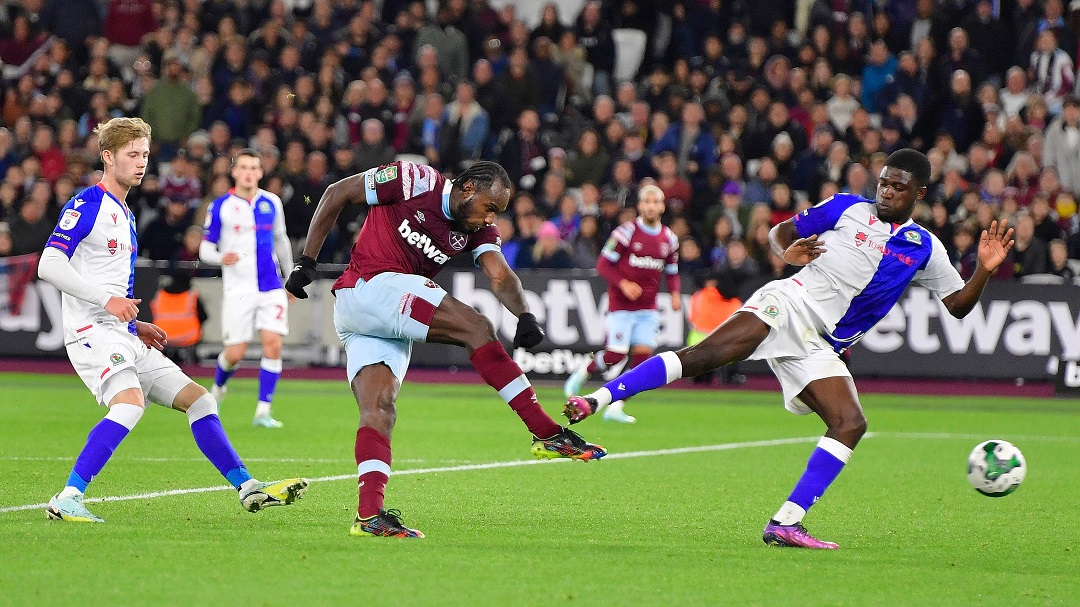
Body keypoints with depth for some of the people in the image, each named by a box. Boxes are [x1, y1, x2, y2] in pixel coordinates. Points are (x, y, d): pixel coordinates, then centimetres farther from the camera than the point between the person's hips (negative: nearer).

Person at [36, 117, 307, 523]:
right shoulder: (86, 205, -8)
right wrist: (108, 300, -26)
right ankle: (67, 500, -32)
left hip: (124, 336, 10)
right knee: (130, 403, -32)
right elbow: (48, 266, -19)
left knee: (199, 400, 9)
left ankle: (248, 489, 15)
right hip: (92, 333, -10)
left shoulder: (124, 214, 21)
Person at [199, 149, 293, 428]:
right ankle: (217, 389, 30)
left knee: (273, 345, -12)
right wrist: (220, 258, -22)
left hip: (271, 287, 2)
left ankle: (263, 411, -5)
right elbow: (205, 249, 0)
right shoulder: (220, 207, -3)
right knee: (235, 353, -3)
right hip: (237, 289, -2)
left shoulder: (272, 203, 7)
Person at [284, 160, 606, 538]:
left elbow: (499, 275, -5)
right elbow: (338, 193, -2)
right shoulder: (417, 182, -6)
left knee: (379, 410, -5)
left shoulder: (477, 230, 11)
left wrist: (524, 315, -26)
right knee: (473, 326, -17)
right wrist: (307, 261, -5)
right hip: (367, 287, -8)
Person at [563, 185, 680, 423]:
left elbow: (672, 272, 19)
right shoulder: (627, 232, -9)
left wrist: (675, 293, 0)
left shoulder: (669, 239, 7)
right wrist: (623, 284, -20)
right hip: (621, 306, -5)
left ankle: (615, 406, -1)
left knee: (643, 356, -7)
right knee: (615, 356, -9)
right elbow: (603, 263, -7)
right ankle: (584, 371, 23)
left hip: (648, 308, 5)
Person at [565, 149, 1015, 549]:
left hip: (820, 347, 3)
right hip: (788, 303, -3)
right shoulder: (848, 209, 9)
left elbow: (958, 305, 16)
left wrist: (984, 270, -2)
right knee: (706, 354, -26)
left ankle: (785, 523, -16)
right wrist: (789, 251, -7)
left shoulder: (924, 247, 16)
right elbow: (780, 231, 16)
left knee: (851, 424, -17)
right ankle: (597, 399, -31)